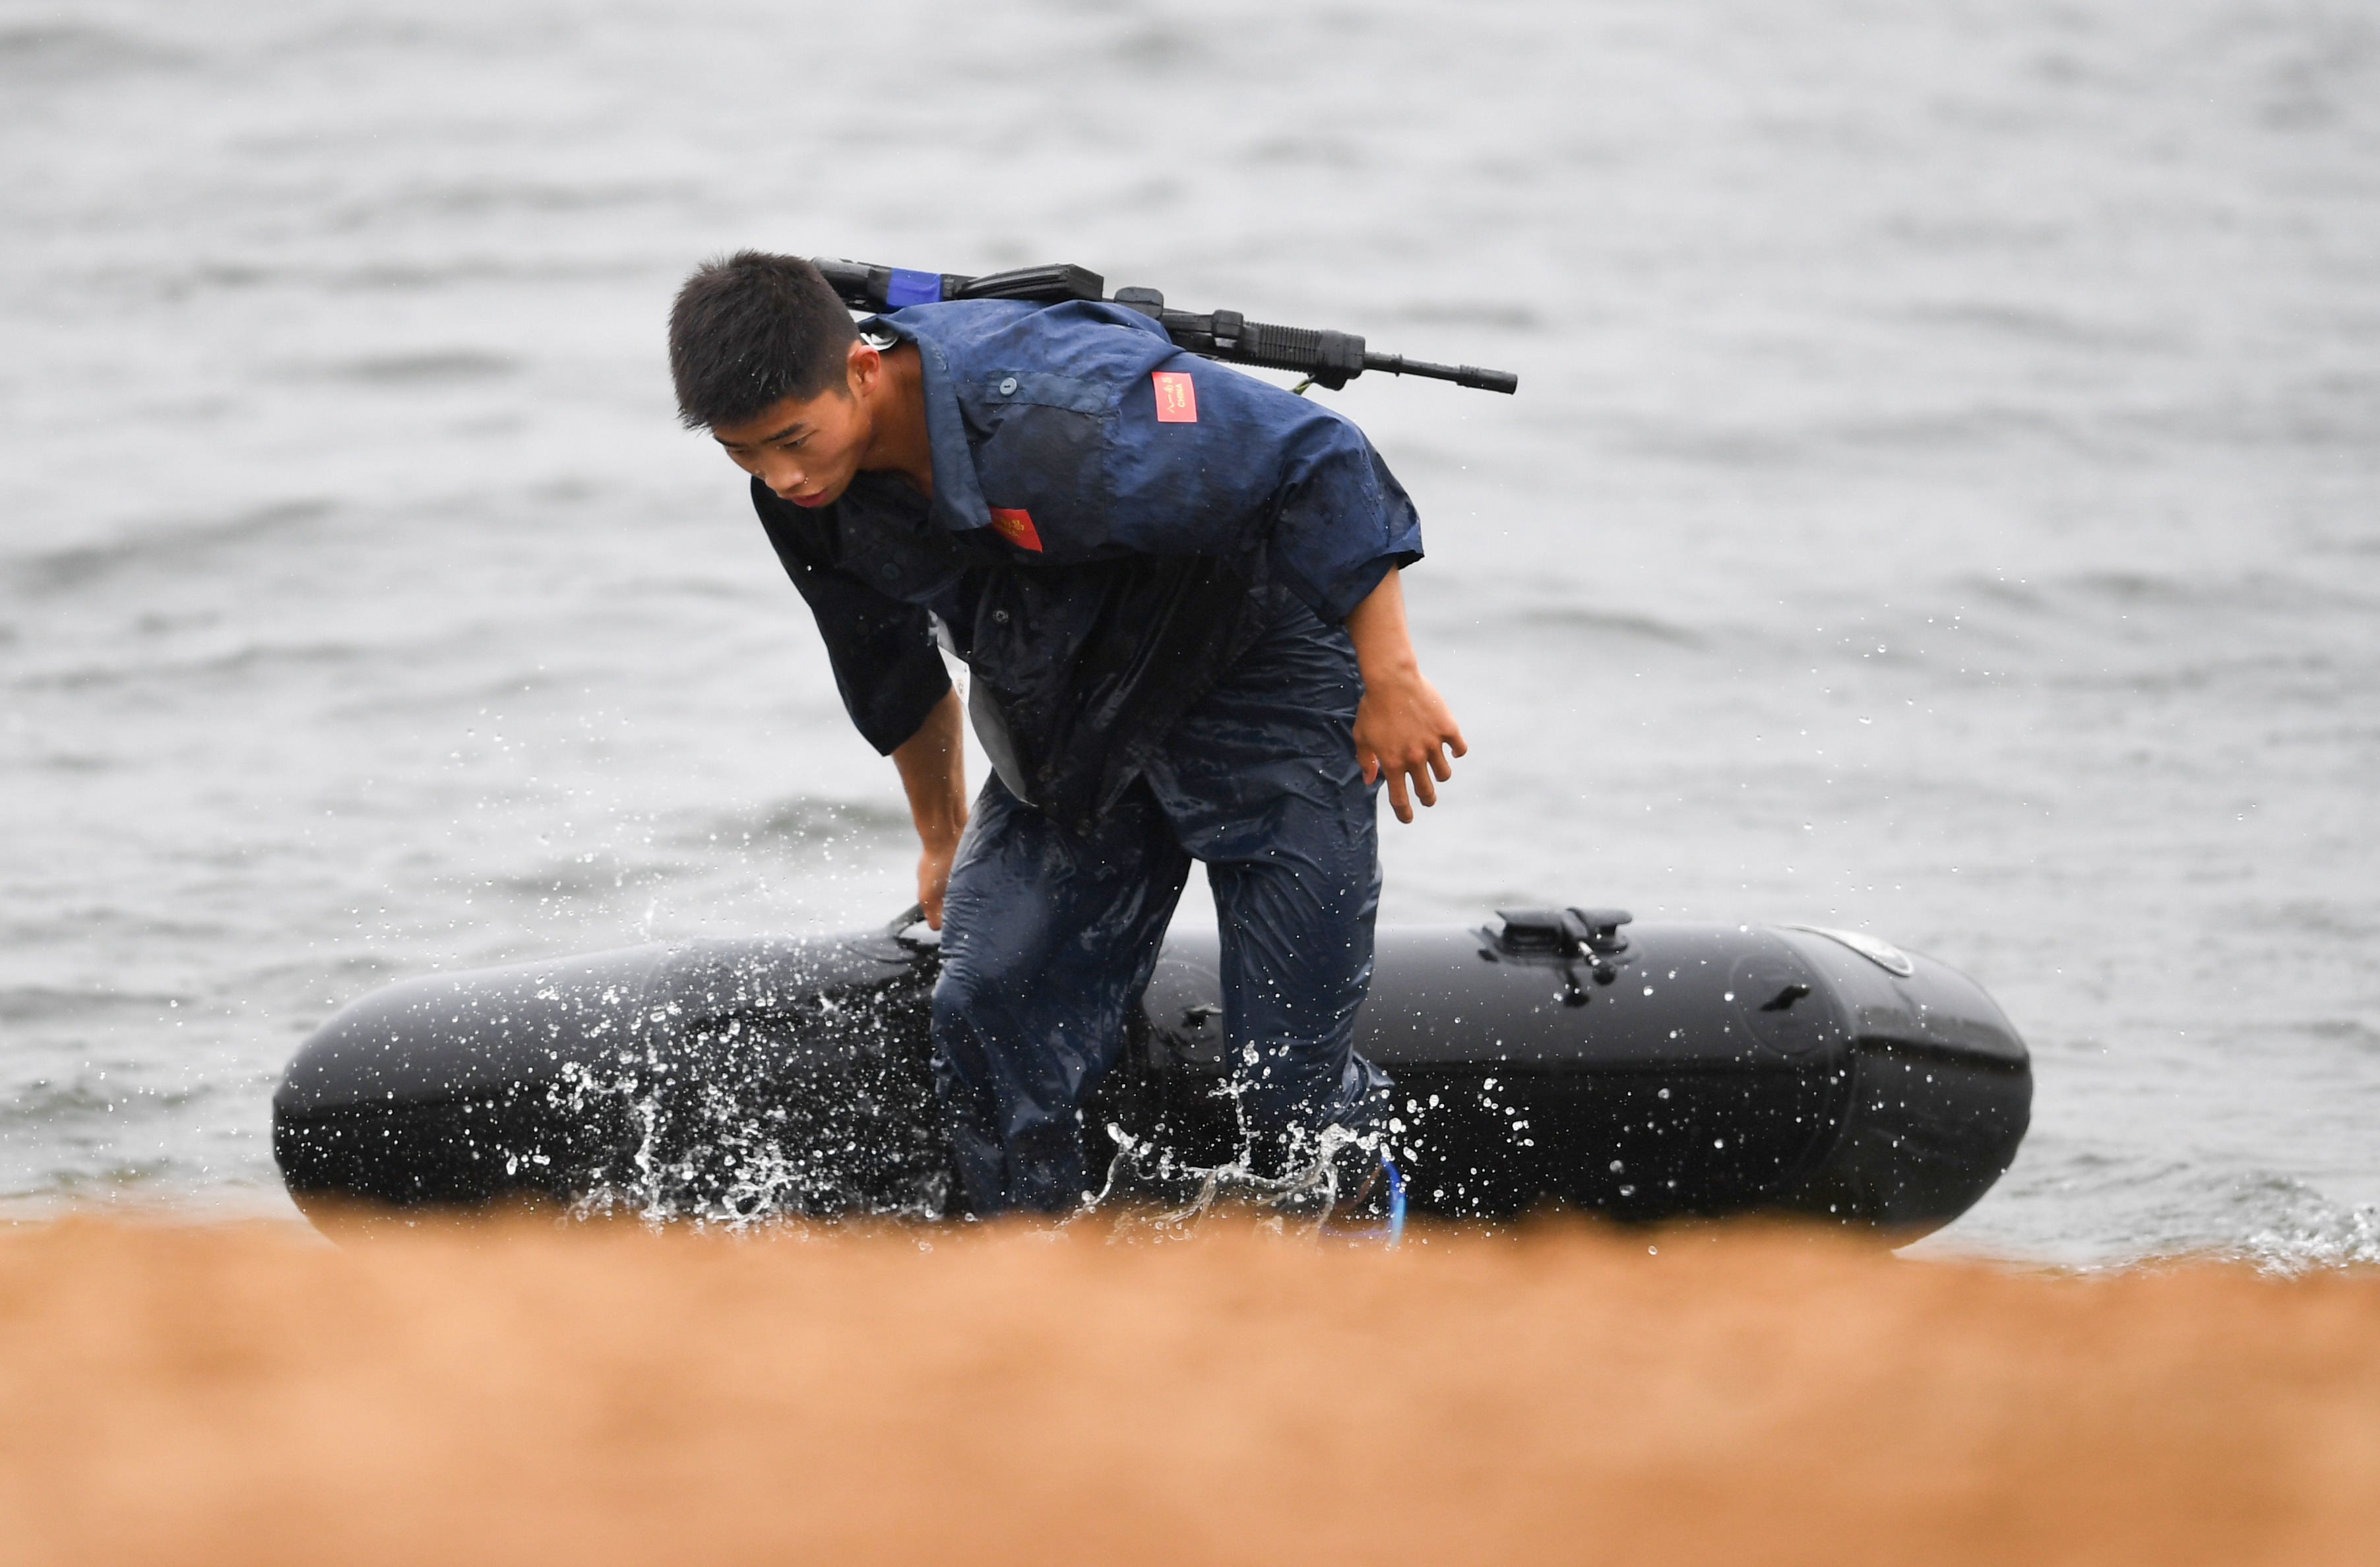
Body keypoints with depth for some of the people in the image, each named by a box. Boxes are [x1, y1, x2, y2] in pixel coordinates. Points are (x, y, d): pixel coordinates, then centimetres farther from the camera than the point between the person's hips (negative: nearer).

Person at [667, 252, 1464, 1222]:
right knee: (989, 1012, -8)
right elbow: (893, 676, 10)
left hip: (1264, 685, -6)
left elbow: (1319, 465, -29)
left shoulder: (1058, 413, -38)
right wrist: (942, 840, 23)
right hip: (1070, 728, 6)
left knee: (1286, 1081, -6)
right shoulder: (808, 498, -13)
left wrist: (1391, 680, -23)